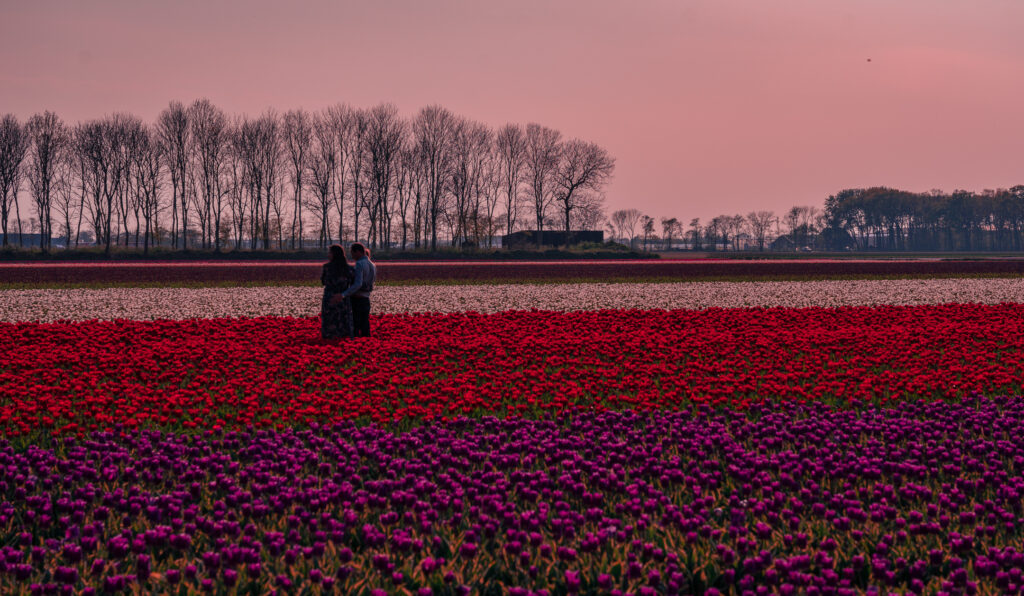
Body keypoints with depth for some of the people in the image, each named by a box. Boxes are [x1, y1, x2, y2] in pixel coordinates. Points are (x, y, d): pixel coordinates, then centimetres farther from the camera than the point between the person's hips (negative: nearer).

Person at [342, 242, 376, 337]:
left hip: (356, 301, -8)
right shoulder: (372, 266, 11)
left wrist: (343, 295, -35)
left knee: (354, 330, -6)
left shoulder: (360, 264, -15)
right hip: (366, 300, 8)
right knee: (365, 330, 9)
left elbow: (358, 284, -28)